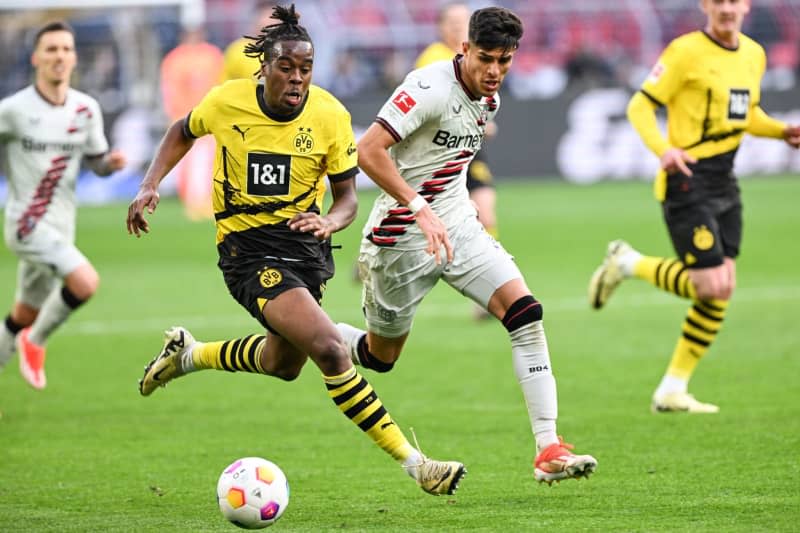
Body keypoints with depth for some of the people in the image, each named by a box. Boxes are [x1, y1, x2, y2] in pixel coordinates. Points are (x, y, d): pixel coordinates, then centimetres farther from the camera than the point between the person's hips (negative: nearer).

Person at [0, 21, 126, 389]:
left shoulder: (86, 109, 3)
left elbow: (96, 163, 12)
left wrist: (111, 161, -10)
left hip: (60, 229, 6)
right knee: (86, 282, -25)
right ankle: (35, 342, -2)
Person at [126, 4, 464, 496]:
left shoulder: (331, 115, -10)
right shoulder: (227, 102, -12)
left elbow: (347, 197, -3)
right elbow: (183, 133, 10)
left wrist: (330, 222, -25)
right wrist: (150, 187, -1)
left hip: (304, 244, 5)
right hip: (249, 250, -5)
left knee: (283, 365, 24)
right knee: (329, 348, -23)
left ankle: (189, 354, 50)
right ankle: (412, 462, -20)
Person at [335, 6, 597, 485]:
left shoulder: (489, 99, 5)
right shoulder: (430, 87, -21)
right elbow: (369, 151, -28)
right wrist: (421, 209, -34)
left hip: (458, 227, 7)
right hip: (404, 233, -6)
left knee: (526, 311, -13)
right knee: (380, 356, 7)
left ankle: (549, 450, -16)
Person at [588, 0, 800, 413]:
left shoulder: (754, 54, 11)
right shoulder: (686, 51, -11)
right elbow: (640, 106, -9)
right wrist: (663, 149, -26)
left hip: (724, 184, 7)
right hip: (687, 182, -7)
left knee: (721, 291, 2)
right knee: (712, 288, -15)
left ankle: (672, 391, 10)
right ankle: (628, 263, 9)